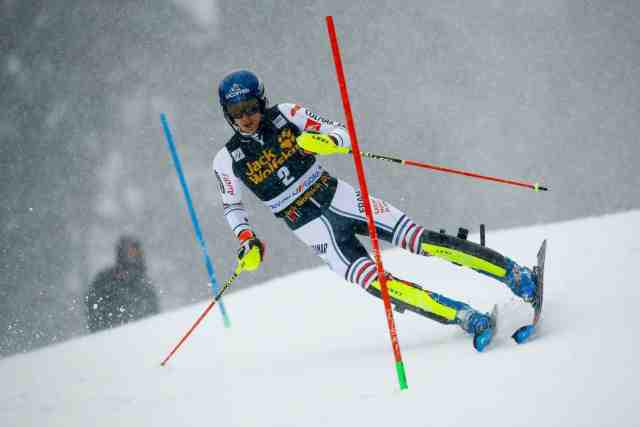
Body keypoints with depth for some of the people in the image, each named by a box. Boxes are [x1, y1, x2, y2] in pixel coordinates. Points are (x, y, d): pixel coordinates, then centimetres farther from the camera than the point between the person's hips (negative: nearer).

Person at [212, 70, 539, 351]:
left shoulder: (285, 114, -4)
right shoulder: (227, 161, -5)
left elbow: (342, 132, -2)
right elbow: (232, 207, 9)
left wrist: (327, 141, -25)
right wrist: (247, 241, -8)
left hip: (338, 198, 1)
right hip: (311, 229, -1)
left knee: (417, 239, -12)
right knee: (371, 280, -21)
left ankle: (511, 273, -9)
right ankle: (464, 317, -27)